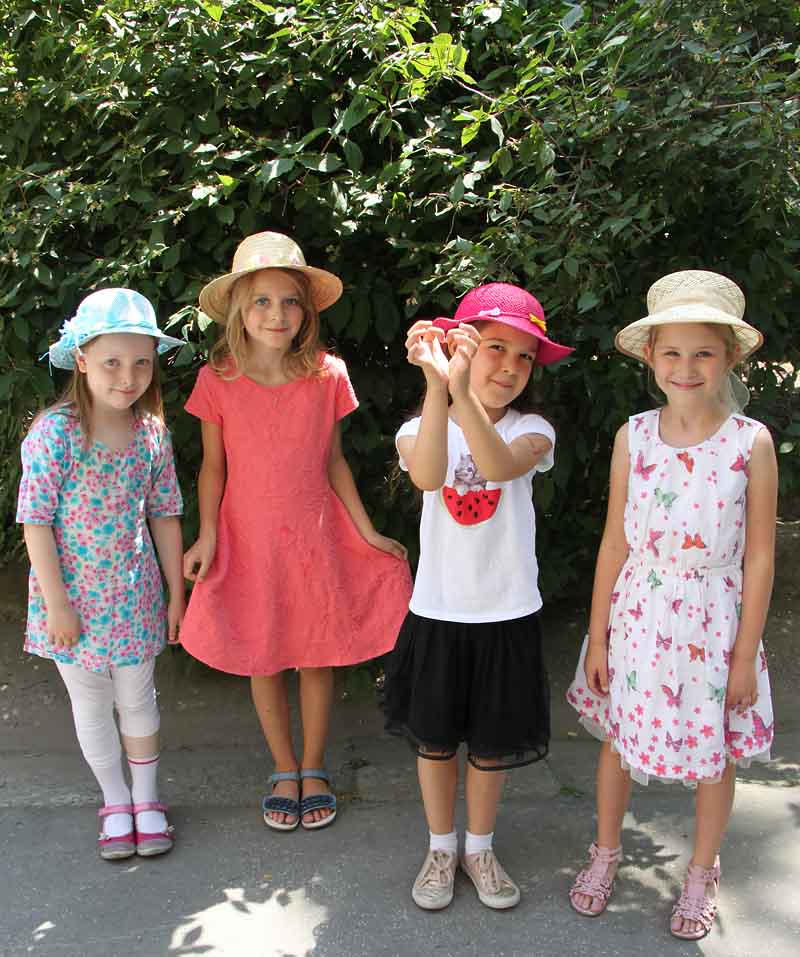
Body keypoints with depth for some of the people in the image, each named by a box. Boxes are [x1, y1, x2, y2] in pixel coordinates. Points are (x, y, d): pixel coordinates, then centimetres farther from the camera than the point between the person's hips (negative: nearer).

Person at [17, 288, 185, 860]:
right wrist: (56, 602, -14)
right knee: (91, 709, 14)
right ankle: (115, 801, 35)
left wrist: (176, 593, 6)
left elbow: (164, 515, 2)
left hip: (135, 597, 2)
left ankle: (146, 797, 37)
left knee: (138, 701, 16)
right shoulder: (54, 433, -18)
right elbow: (36, 522, -15)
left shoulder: (153, 433, -6)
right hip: (74, 598, -2)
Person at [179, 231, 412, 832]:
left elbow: (334, 460, 4)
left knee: (317, 655, 10)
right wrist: (208, 535, -9)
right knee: (263, 659, 10)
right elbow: (214, 465, 1)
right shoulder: (219, 381, -7)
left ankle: (314, 769, 30)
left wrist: (367, 531, 3)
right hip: (248, 540, 0)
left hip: (314, 537, 1)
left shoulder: (327, 376, -5)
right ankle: (285, 771, 30)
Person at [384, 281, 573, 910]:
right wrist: (437, 385, -45)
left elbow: (500, 467, -31)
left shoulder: (530, 430, -5)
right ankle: (441, 848, 36)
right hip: (439, 610, 0)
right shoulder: (421, 429, -6)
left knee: (492, 744, 14)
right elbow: (428, 476, -32)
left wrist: (463, 396, -48)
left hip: (506, 612, 0)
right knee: (435, 739, 14)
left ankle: (480, 848, 36)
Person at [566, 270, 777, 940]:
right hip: (637, 614, 2)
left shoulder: (751, 442, -11)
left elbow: (759, 557, -6)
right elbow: (615, 541, 1)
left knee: (715, 753, 13)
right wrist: (598, 636, 2)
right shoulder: (634, 437, -5)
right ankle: (607, 852, 41)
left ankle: (703, 873, 39)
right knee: (618, 735, 15)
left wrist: (746, 654, -5)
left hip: (712, 620, -2)